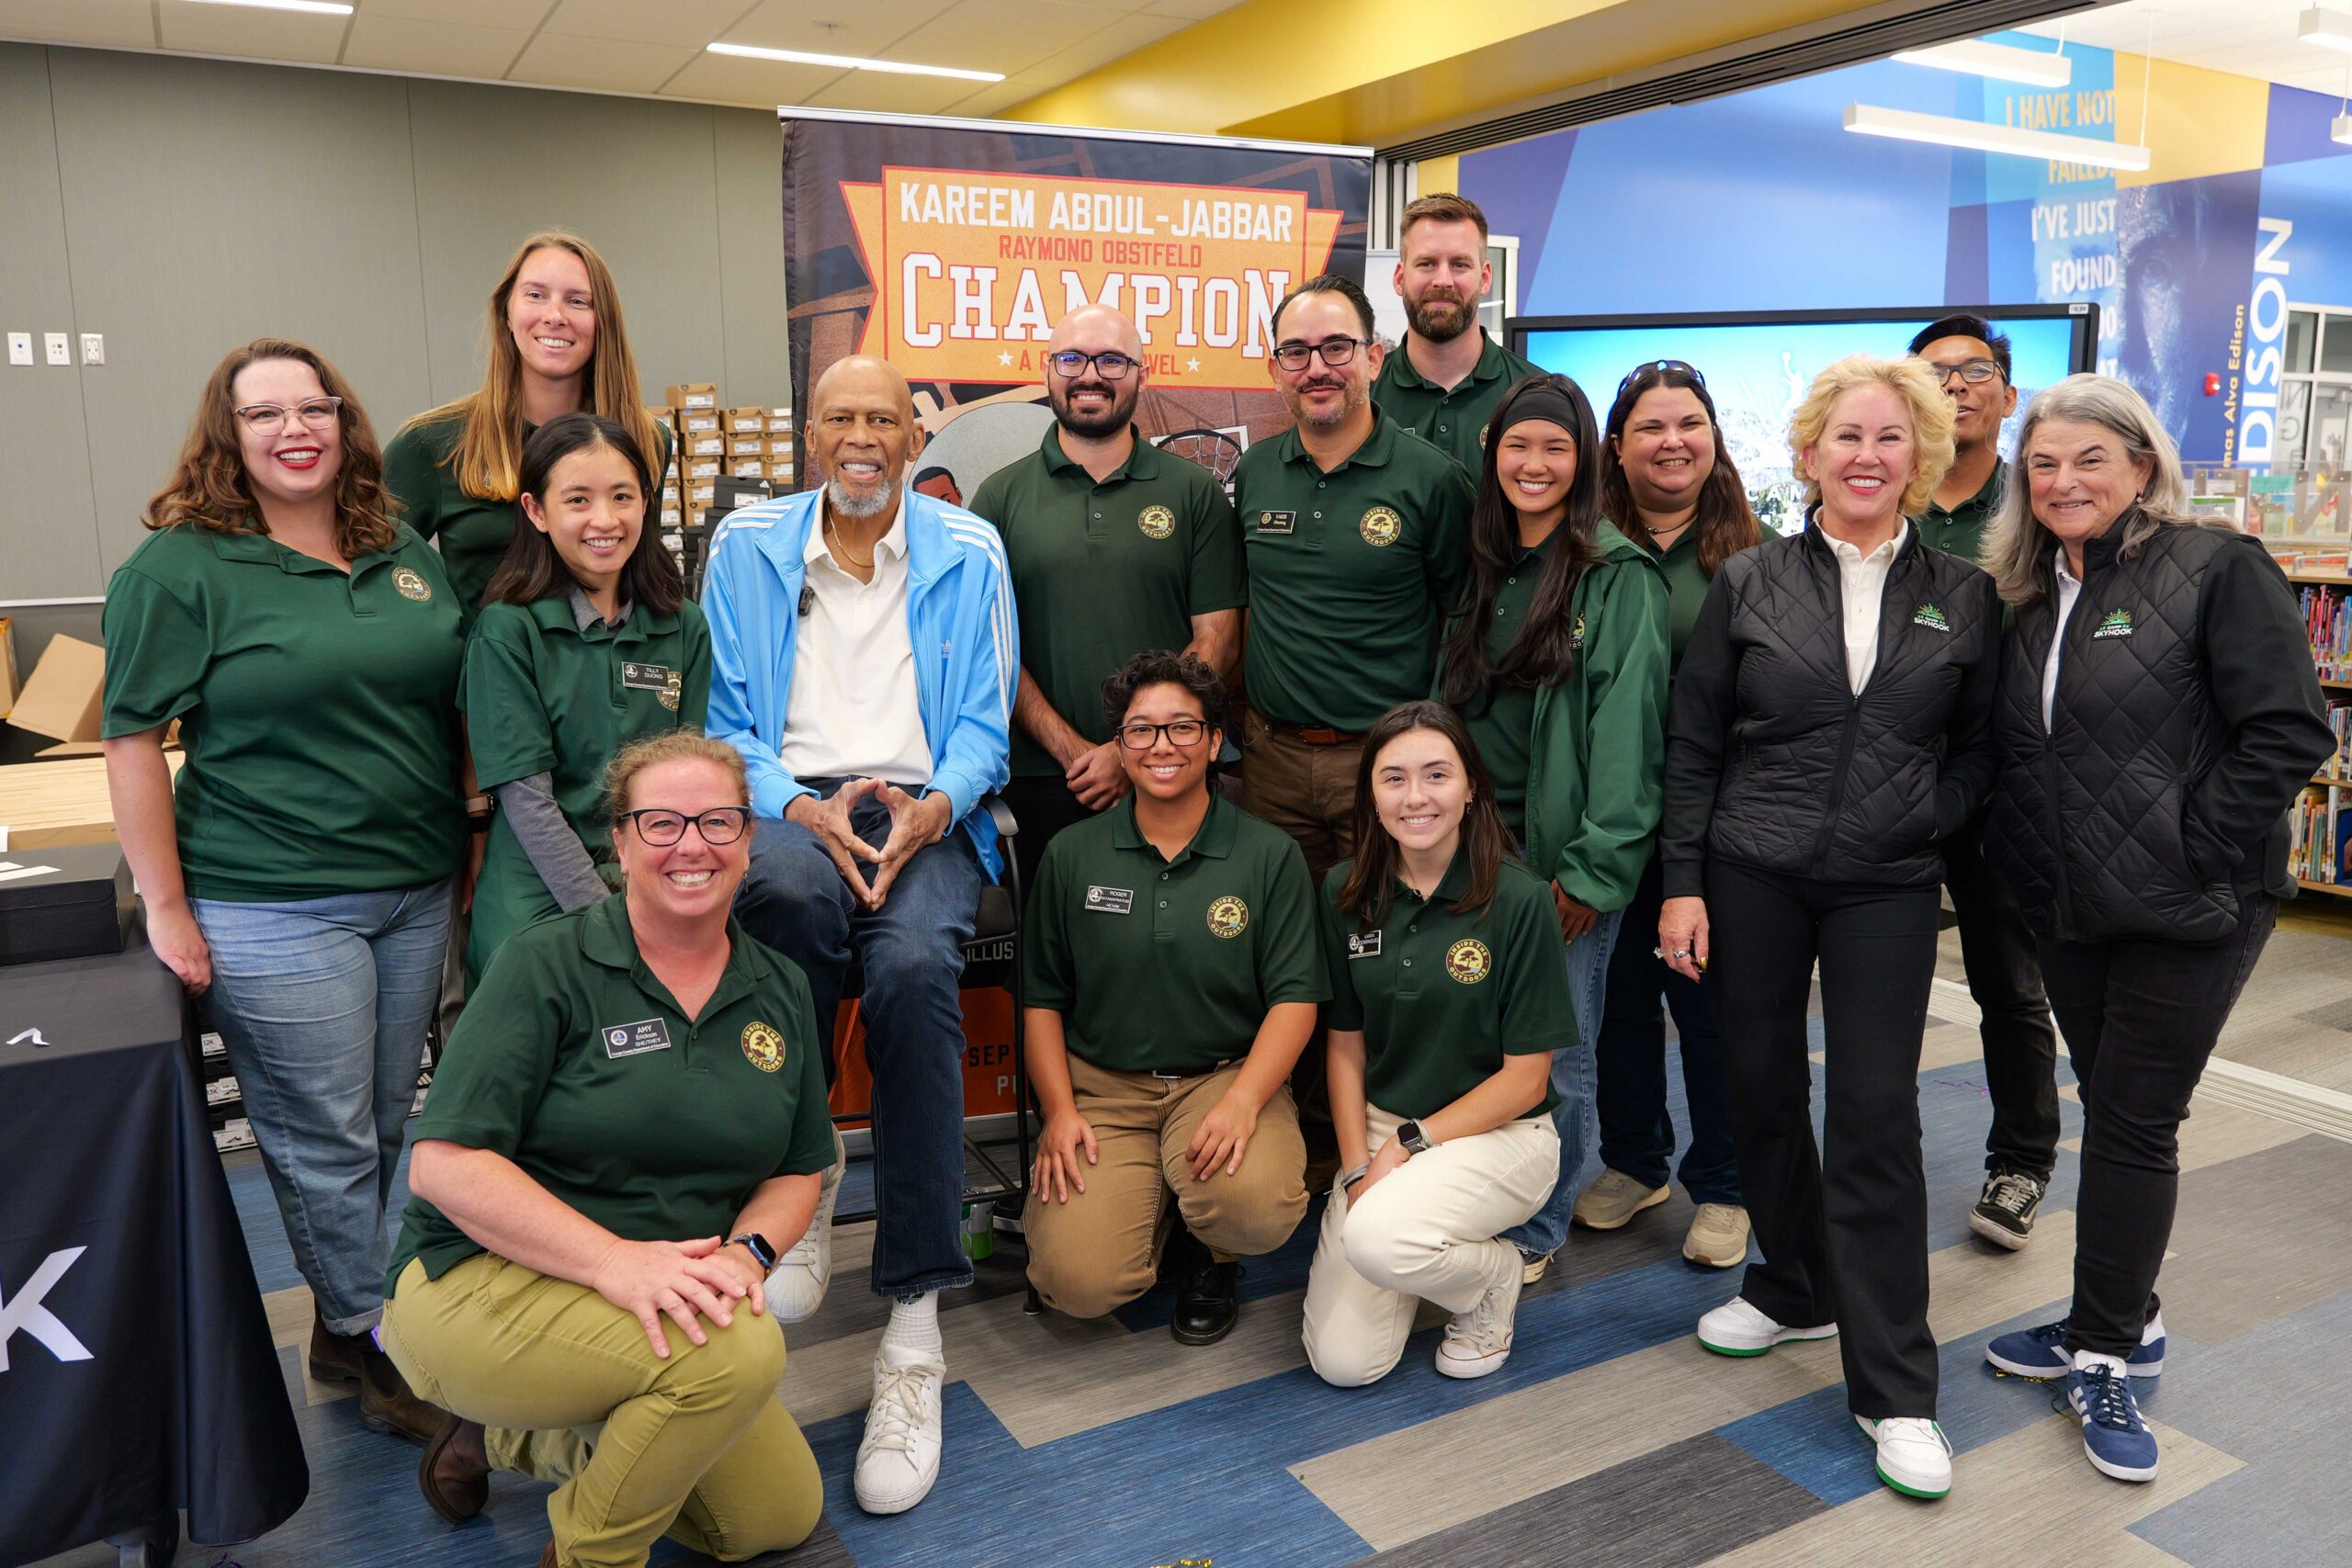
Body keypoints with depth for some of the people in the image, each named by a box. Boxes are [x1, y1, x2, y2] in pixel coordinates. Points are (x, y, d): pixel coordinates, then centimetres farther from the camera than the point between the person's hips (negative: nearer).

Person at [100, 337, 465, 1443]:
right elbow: (133, 742, -8)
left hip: (416, 894, 6)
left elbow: (454, 704, 18)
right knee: (326, 1144, 3)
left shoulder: (405, 554, 10)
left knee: (385, 1128, 15)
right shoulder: (178, 570, -6)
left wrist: (468, 839, 11)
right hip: (273, 912, -5)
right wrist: (167, 908, -10)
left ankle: (343, 1321, 32)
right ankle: (375, 1338, 21)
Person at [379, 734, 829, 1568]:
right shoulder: (547, 964, -12)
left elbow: (798, 1169, 9)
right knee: (742, 1350, -30)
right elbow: (443, 1164, -19)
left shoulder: (779, 990, 4)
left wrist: (746, 1252, -14)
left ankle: (513, 1438, 20)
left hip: (664, 1306, 7)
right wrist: (614, 1260, -30)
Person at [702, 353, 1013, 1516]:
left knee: (914, 969, -33)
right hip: (790, 806, 0)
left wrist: (936, 806, -12)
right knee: (792, 891, -39)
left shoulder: (969, 552, 12)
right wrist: (800, 807, -10)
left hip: (924, 814, 0)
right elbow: (728, 719, 9)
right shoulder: (746, 546, 13)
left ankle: (914, 1330, -24)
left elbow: (983, 722, 9)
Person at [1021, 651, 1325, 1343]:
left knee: (1256, 1207, -32)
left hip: (1227, 1075, -1)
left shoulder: (1269, 855, 0)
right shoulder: (1072, 855, 5)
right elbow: (1044, 999, 9)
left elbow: (1295, 998, -4)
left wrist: (1243, 1100, -20)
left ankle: (1209, 1254, 7)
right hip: (1103, 1086, 1)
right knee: (1080, 1282, -19)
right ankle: (1150, 1206, 17)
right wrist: (1060, 1110, -5)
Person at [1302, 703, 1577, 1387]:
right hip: (1380, 1127, 4)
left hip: (1500, 1133, -4)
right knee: (1343, 1362, -8)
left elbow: (1525, 1079, -10)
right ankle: (1433, 1244, 22)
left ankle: (1492, 1280, 1)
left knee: (1376, 1239, -33)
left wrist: (1411, 1143, -15)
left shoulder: (1519, 901, -14)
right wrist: (1357, 1169, -7)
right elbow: (1345, 1045, 4)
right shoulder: (1346, 894, -2)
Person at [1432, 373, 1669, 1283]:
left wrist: (1594, 865, -16)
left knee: (1556, 1052, 4)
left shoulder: (1621, 576, -7)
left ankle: (1536, 1232, 20)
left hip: (1568, 853, -5)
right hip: (1479, 839, 5)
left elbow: (1626, 724, -12)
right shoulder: (1481, 569, 12)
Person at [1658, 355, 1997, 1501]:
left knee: (1875, 1115, -2)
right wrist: (1683, 880, -2)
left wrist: (1930, 814, -7)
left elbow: (1978, 748, 12)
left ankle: (1893, 1388, 9)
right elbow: (1692, 744, 2)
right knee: (1762, 1090, 9)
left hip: (1887, 889, 0)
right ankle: (1794, 1287, 34)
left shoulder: (1963, 597, 5)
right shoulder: (1747, 583, 2)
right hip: (1751, 876, 1)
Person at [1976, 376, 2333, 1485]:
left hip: (2184, 912, -6)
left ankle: (2106, 1359, 16)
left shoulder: (2218, 569, -10)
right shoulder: (2029, 598, 10)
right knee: (2108, 1110, 16)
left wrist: (2191, 851, -17)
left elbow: (2289, 734, -16)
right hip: (2070, 909, 6)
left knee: (2136, 1125, 1)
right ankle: (2123, 1325, 32)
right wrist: (2019, 854, 5)